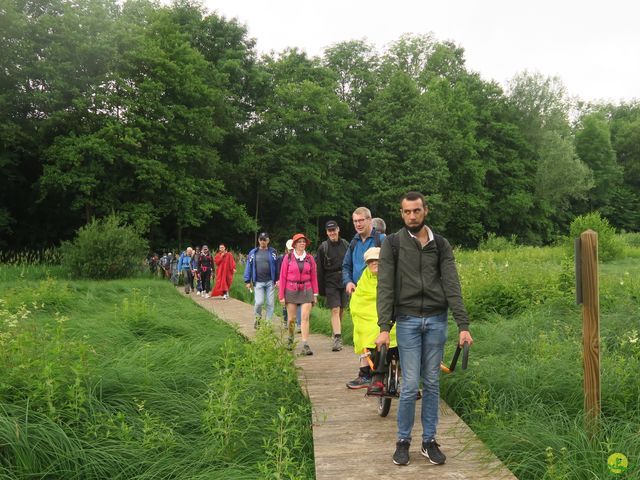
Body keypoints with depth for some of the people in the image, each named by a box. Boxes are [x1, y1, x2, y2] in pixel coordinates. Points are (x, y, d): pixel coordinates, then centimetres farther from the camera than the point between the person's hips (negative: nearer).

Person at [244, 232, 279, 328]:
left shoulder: (273, 252, 5)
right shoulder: (253, 253, 6)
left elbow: (277, 267, 3)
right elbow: (249, 267, 7)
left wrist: (277, 280, -3)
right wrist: (247, 281, 2)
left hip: (270, 282, 0)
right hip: (258, 282, 0)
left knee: (270, 303, 2)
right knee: (259, 302, -10)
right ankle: (258, 317, 19)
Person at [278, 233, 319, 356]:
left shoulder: (309, 258, 5)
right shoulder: (288, 258, -1)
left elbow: (314, 277, 7)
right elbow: (283, 276, 0)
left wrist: (315, 294, 4)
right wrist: (281, 295, -2)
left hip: (306, 290, 1)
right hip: (291, 290, -1)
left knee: (305, 318, -8)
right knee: (291, 318, 6)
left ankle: (305, 345, -9)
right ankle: (290, 339, 32)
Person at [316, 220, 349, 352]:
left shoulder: (345, 244, 5)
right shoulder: (323, 247, -1)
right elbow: (320, 270, 1)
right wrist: (321, 289, -2)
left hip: (344, 281, 3)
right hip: (331, 283, -3)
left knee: (341, 310, 10)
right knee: (335, 310, -11)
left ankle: (337, 333, 27)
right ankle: (337, 338, -15)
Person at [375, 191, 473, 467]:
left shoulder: (441, 244, 6)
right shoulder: (392, 244, -1)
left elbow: (452, 286, -1)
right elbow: (385, 287, -7)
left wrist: (463, 325, -9)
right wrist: (384, 327, -15)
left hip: (436, 320, 3)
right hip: (407, 321, -2)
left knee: (432, 384, 9)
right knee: (410, 385, -2)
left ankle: (429, 441, 21)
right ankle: (403, 441, 16)